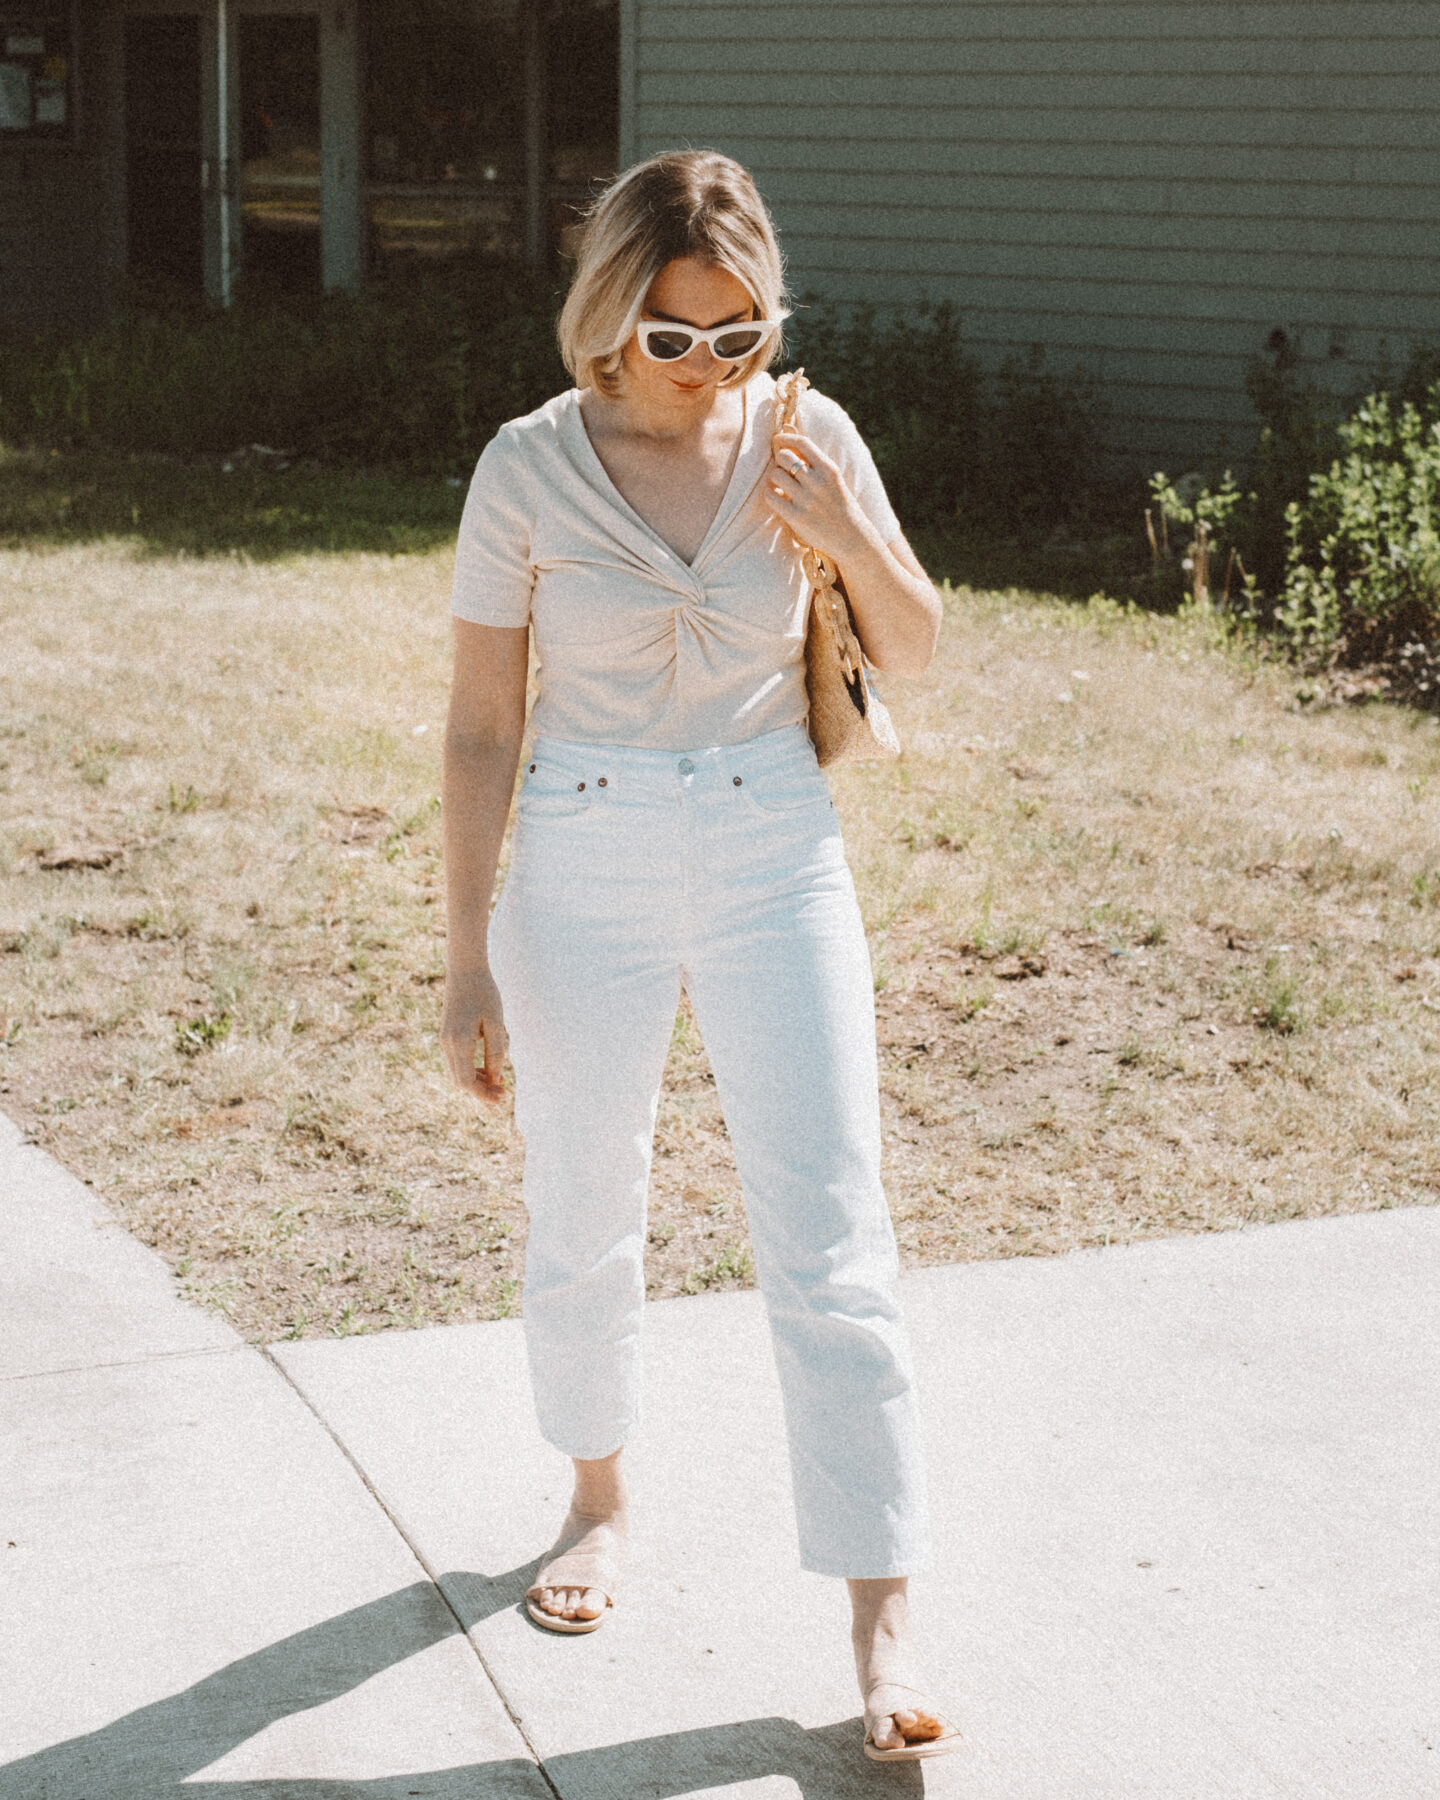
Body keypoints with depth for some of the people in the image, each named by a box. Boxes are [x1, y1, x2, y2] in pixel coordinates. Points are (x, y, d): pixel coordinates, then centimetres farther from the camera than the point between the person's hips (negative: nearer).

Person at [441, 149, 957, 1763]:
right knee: (581, 1223, 13)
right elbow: (480, 725, -3)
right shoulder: (529, 468, -8)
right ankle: (600, 1500, 40)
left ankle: (882, 1627, 3)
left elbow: (913, 654, 7)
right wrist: (469, 958, -5)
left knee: (829, 1244, -4)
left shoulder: (808, 436, -3)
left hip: (775, 854, 0)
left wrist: (857, 545, -15)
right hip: (585, 861, 0)